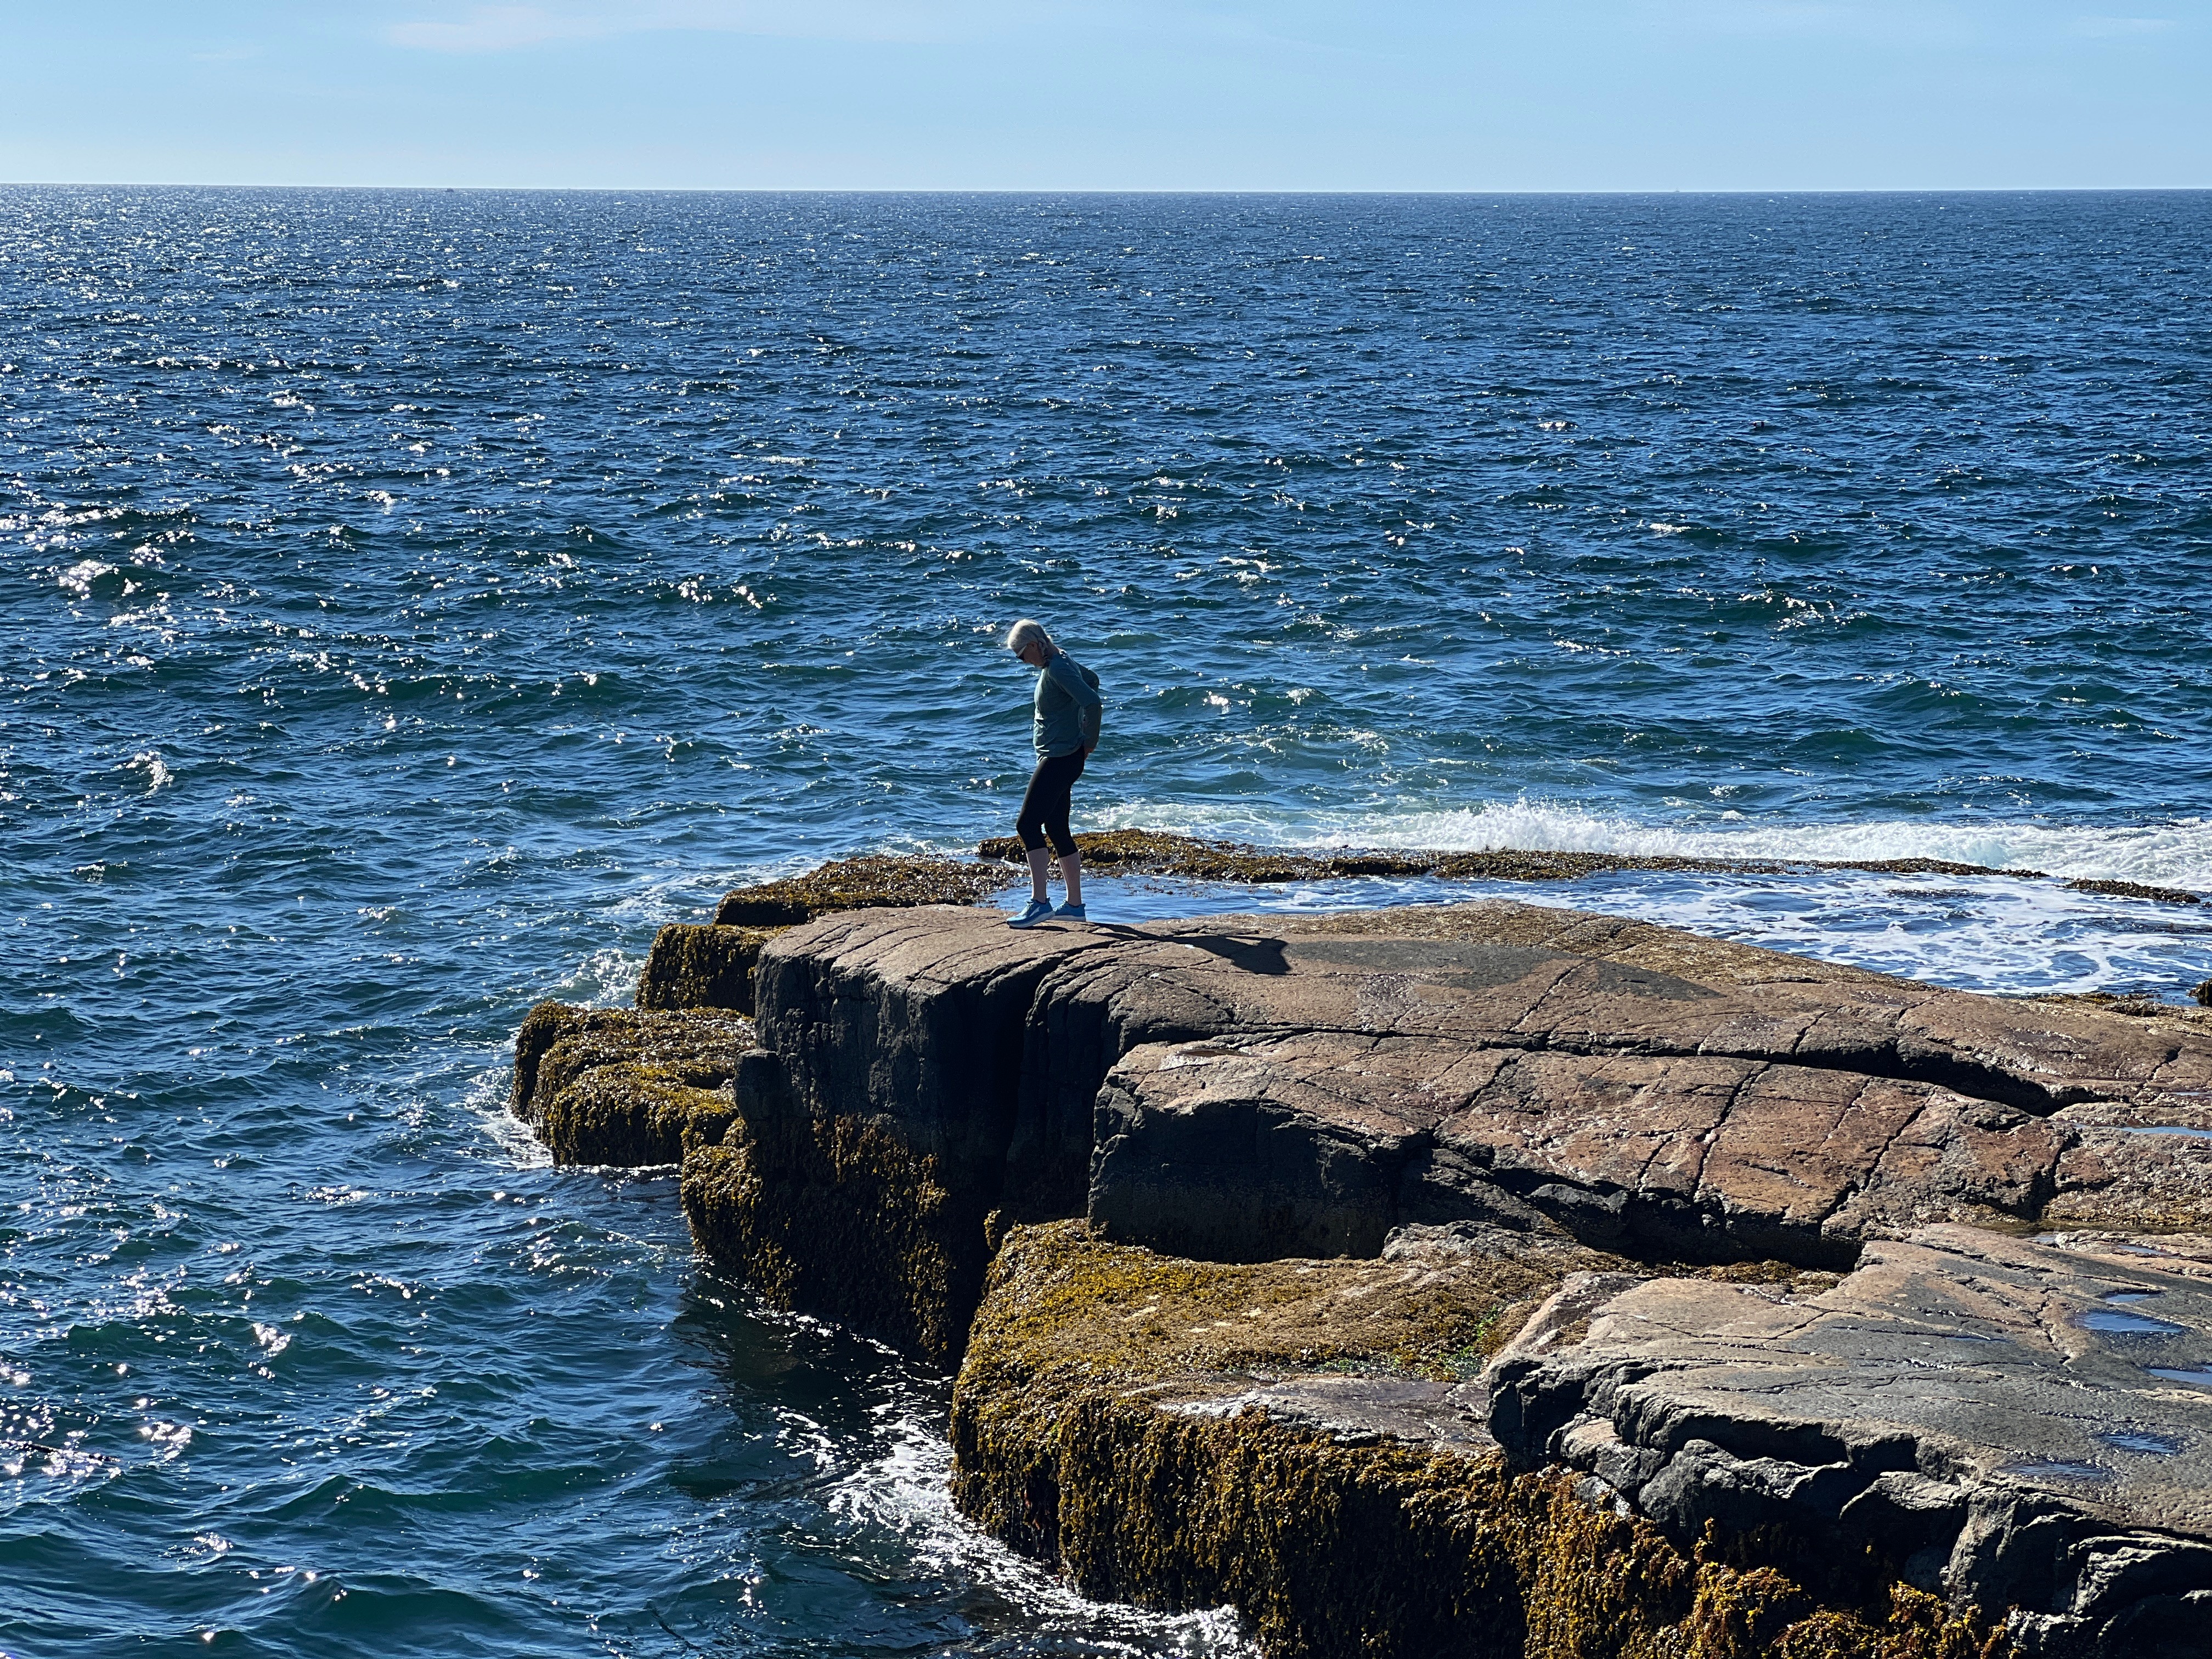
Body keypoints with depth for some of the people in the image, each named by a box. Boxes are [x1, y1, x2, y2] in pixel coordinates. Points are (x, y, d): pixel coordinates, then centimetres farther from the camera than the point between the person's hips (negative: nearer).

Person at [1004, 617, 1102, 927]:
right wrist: (1079, 726, 23)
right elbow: (1092, 680, 31)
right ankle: (1074, 905, 18)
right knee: (1057, 830, 13)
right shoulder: (1062, 661, 11)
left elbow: (1092, 702, -31)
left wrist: (1090, 741, -17)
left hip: (1060, 759, -11)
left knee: (1028, 825, -13)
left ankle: (1039, 902, -14)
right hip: (1058, 759, 11)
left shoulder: (1057, 670, -19)